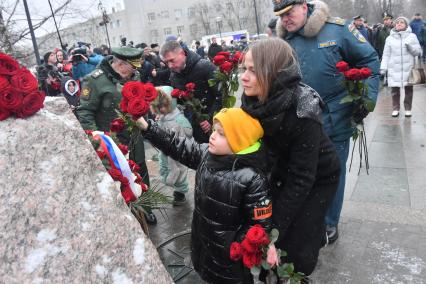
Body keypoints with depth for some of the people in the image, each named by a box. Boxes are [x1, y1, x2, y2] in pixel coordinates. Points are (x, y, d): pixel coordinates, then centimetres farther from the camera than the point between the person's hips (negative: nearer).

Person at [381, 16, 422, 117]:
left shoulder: (412, 36, 6)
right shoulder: (390, 38, 6)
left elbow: (418, 52, 4)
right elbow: (386, 55, 5)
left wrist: (410, 46, -13)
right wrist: (383, 67, -2)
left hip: (408, 69, 0)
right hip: (394, 69, 0)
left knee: (409, 90, 6)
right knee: (395, 90, 1)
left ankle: (408, 109, 17)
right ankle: (395, 109, 14)